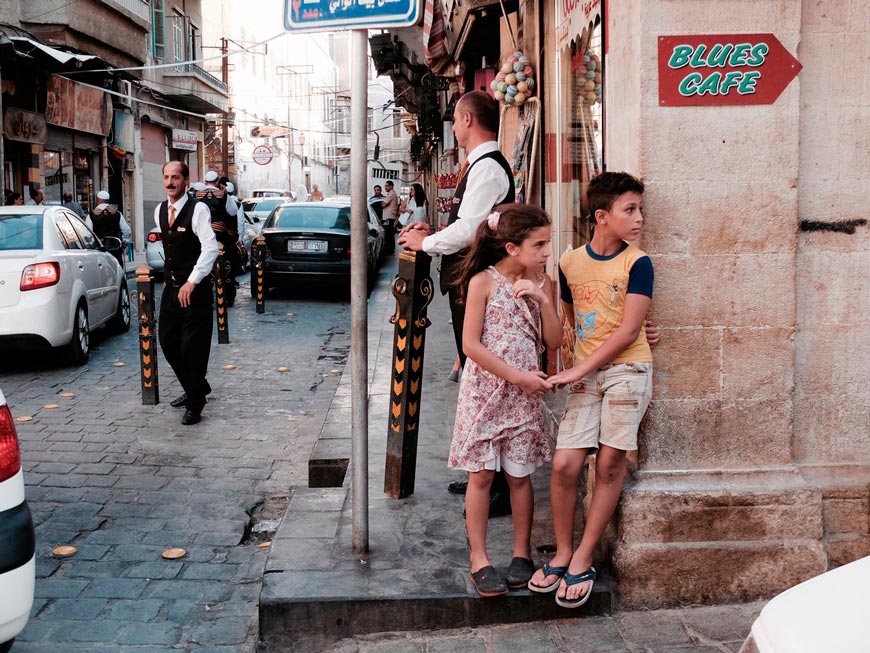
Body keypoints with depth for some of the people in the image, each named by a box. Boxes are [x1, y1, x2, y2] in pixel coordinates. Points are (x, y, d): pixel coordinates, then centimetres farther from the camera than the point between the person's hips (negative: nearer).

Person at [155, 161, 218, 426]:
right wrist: (168, 277, 18)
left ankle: (195, 404, 7)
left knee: (192, 345, -5)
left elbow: (211, 248, -20)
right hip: (171, 285, 8)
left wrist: (192, 282, -23)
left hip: (195, 287, -7)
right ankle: (195, 388, 31)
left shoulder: (198, 209, -14)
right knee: (167, 339, 12)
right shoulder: (159, 211, 9)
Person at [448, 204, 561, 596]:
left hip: (524, 394, 3)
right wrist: (518, 376, -15)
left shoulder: (541, 283, 4)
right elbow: (471, 344, -13)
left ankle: (522, 553, 23)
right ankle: (479, 559, 12)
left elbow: (554, 342, 1)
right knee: (481, 474, 3)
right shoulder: (483, 282, -9)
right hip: (484, 389, -3)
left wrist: (543, 299, -13)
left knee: (519, 474, 9)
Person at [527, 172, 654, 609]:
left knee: (609, 462, -1)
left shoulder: (636, 263, -5)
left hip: (626, 370, -3)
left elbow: (628, 332, -11)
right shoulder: (570, 263, 6)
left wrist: (579, 369, -13)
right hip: (585, 375, 3)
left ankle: (582, 560, 10)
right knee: (564, 464, -5)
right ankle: (562, 554, 14)